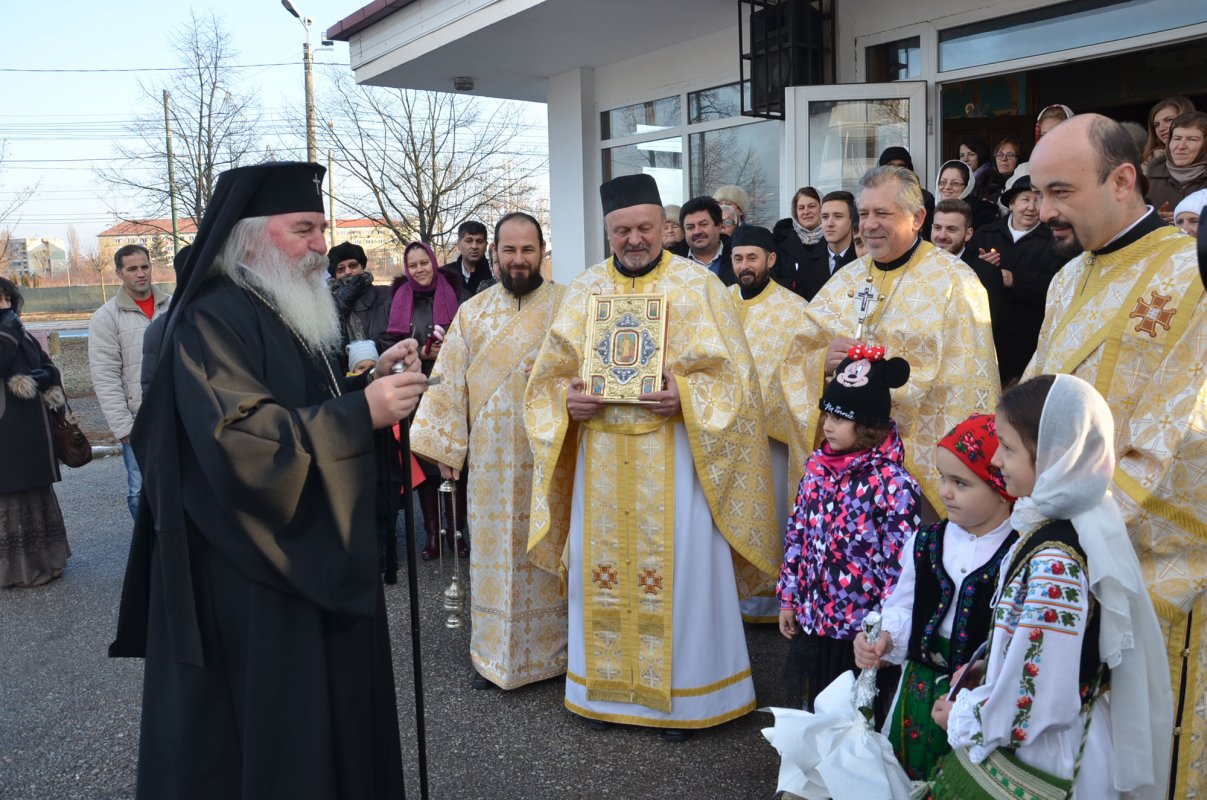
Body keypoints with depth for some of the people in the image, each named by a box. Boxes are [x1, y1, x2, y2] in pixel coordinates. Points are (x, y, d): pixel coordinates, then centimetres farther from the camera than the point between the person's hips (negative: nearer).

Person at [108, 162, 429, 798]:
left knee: (329, 708, 16)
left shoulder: (289, 315, 14)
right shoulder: (212, 321, -16)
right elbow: (240, 440, -27)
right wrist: (361, 411, -29)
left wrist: (367, 382, 2)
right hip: (252, 580, -9)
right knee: (270, 728, 2)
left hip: (309, 556, 9)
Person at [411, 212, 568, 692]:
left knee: (549, 548, 5)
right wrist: (446, 446, 4)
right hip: (491, 460, 2)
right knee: (495, 551, 8)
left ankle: (556, 645, 21)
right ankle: (497, 655, 21)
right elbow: (449, 381, 8)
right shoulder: (472, 313, 8)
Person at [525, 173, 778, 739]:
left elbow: (733, 373, -3)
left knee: (678, 569, 0)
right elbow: (550, 374, 13)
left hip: (674, 453, -3)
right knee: (602, 569, 9)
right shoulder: (584, 290, 10)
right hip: (601, 455, 4)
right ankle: (606, 683, 26)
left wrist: (684, 395, -19)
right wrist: (567, 399, -8)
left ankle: (685, 690, 17)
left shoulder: (698, 285, 0)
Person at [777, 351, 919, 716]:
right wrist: (788, 598, 10)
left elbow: (902, 563, -17)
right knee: (813, 706, 22)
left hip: (861, 628, -6)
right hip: (813, 619, 6)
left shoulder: (892, 482, -18)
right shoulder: (818, 467, 1)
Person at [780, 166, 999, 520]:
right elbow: (798, 357, 6)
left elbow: (969, 383, -10)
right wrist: (822, 361, -15)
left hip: (923, 463, -4)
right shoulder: (846, 279, 10)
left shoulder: (954, 281, -5)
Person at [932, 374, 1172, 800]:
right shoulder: (1082, 521, -3)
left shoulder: (1055, 562, -30)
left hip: (1038, 760, -8)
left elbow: (1036, 701, -25)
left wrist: (962, 717, -11)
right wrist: (982, 668, 6)